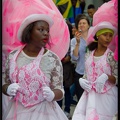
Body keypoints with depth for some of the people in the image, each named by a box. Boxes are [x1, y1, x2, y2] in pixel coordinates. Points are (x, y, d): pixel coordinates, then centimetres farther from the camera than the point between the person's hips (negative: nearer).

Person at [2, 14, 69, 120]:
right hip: (17, 111, 2)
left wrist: (51, 95, -25)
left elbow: (59, 91, -5)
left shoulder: (53, 59, -8)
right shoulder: (12, 56, -2)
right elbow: (4, 84, 8)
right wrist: (8, 89, -14)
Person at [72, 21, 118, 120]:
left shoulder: (112, 55, -6)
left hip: (106, 96, -4)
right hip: (89, 94, 4)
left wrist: (106, 77, -24)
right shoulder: (89, 54, 7)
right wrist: (81, 80, -6)